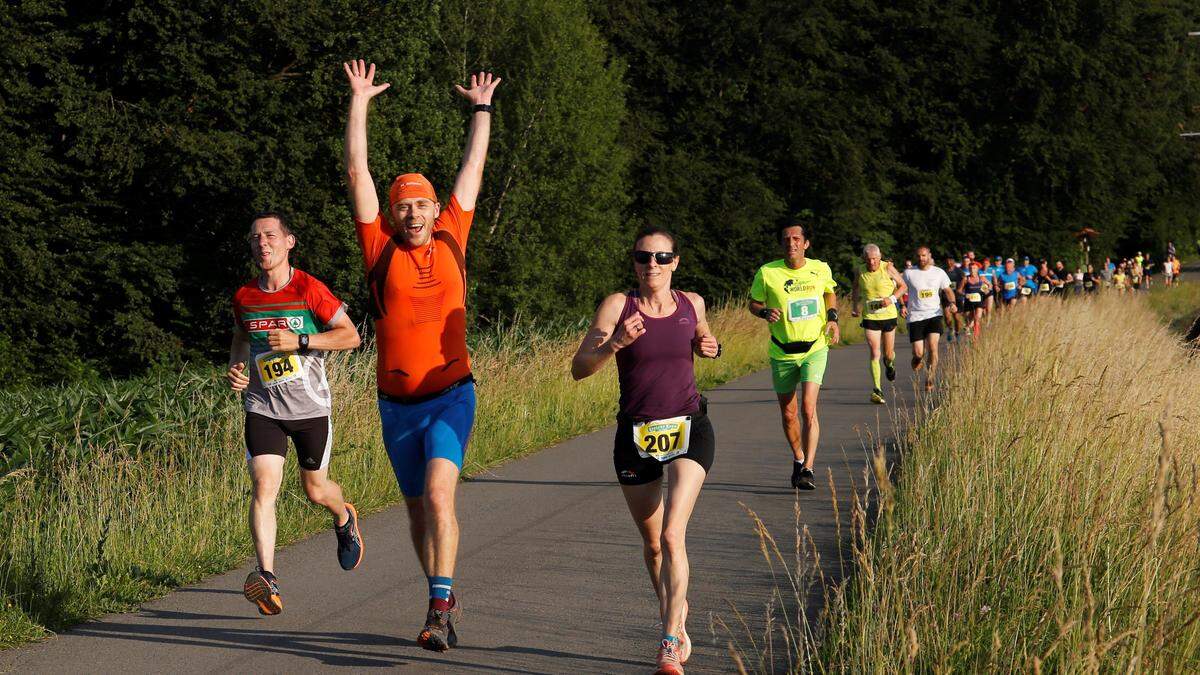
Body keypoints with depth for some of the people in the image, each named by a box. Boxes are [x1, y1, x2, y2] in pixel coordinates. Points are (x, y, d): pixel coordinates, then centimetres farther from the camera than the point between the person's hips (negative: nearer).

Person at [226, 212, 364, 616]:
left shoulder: (310, 290, -11)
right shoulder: (244, 298, 2)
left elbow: (350, 336, -12)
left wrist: (299, 341, -22)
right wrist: (234, 368, 2)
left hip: (310, 406, -2)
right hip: (262, 406, 2)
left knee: (315, 490, 12)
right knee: (264, 487, -16)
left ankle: (344, 519, 49)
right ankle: (267, 577, -23)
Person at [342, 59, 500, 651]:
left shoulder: (450, 239, 3)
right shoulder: (380, 247, 1)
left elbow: (473, 170, 14)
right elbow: (357, 174, 0)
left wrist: (482, 109, 20)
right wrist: (359, 104, 1)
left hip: (451, 396, -2)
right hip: (397, 403, 2)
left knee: (438, 496, -19)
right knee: (418, 509, 13)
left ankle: (439, 607, -20)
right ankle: (445, 598, 30)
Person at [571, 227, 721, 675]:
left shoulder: (691, 304, 3)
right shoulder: (618, 306, -6)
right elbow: (579, 368, -11)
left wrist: (709, 348, 3)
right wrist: (613, 343, -28)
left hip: (688, 430, -1)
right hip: (635, 437, 1)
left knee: (672, 535, -18)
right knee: (652, 543, 14)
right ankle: (676, 612, 40)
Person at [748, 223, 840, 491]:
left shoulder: (820, 269, -3)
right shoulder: (767, 273, -10)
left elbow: (829, 293, 18)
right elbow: (754, 303, 4)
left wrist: (832, 318, 0)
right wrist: (766, 312, -18)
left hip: (814, 348, -1)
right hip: (782, 352, 1)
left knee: (808, 407, -17)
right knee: (788, 414, 9)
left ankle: (808, 469, -15)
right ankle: (798, 458, 35)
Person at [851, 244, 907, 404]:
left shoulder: (887, 268, -8)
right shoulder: (860, 272, -2)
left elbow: (903, 286, 0)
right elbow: (855, 291, 17)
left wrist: (892, 298, -16)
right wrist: (855, 306, 3)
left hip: (889, 315, 0)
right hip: (870, 317, 0)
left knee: (888, 354, 12)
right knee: (875, 353, -11)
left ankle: (889, 363, 50)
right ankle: (877, 390, -11)